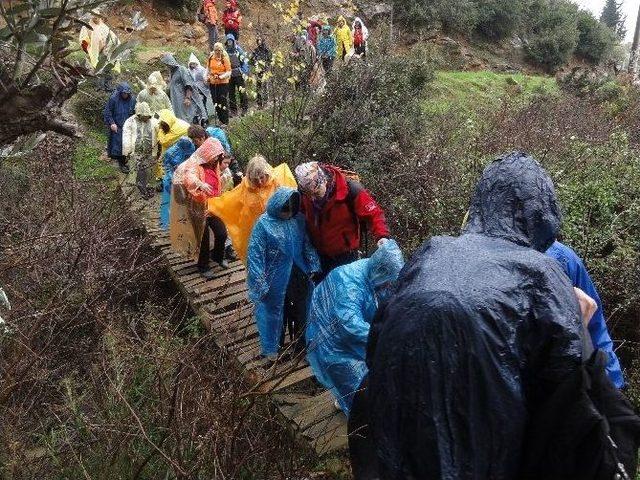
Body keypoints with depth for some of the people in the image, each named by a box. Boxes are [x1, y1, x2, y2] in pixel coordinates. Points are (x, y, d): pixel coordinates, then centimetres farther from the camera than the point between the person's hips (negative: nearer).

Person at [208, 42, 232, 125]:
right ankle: (219, 120, 25)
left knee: (223, 102, -7)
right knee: (215, 102, 12)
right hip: (213, 83, 6)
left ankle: (225, 122, 0)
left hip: (223, 83, -6)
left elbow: (229, 71, -11)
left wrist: (222, 76, -24)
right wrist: (208, 76, 8)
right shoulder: (211, 58, 7)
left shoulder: (225, 58, -7)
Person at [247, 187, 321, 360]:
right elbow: (255, 256, -16)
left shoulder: (298, 219, -3)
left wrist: (313, 266, 0)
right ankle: (271, 348, 34)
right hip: (275, 280, -4)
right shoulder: (264, 224, -16)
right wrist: (260, 284, -18)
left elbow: (307, 244, 7)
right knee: (273, 312, 13)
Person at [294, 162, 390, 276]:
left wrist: (382, 237, -38)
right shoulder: (306, 191, -14)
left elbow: (373, 214, -23)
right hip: (318, 253, 4)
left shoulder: (350, 190, -28)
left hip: (345, 255, -4)